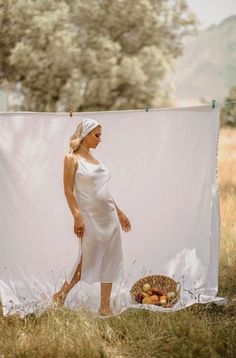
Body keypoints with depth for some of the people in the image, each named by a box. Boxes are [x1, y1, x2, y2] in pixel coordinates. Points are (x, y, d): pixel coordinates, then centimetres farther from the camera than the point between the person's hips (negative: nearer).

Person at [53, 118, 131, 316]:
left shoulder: (94, 158, 14)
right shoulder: (72, 158, -6)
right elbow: (68, 190, -11)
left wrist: (119, 212, 19)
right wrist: (77, 217, -20)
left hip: (109, 216, 7)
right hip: (90, 217, -7)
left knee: (110, 260, 5)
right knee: (88, 259, -1)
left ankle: (105, 306, 12)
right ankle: (61, 296, 17)